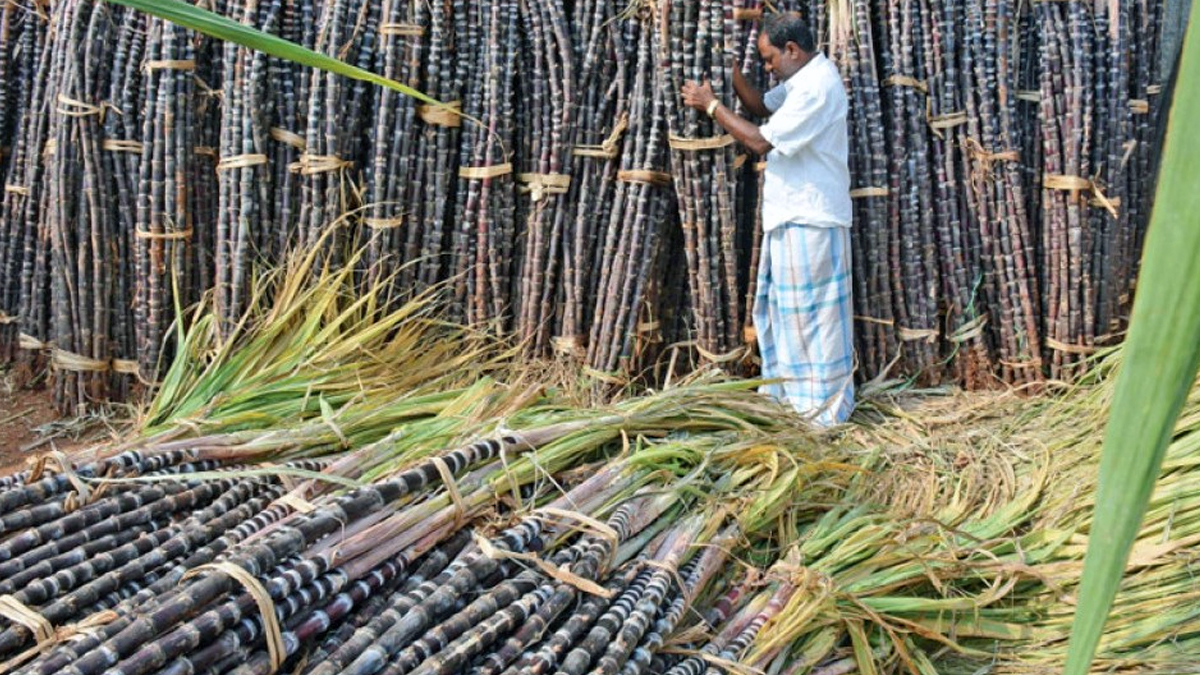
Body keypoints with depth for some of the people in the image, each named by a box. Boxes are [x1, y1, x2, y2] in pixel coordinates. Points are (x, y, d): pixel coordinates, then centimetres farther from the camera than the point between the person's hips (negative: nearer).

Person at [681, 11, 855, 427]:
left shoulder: (816, 87, -20)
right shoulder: (804, 78, 13)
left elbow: (761, 141, -21)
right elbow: (761, 105, 21)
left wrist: (711, 105, -12)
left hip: (810, 221, -11)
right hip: (792, 217, 11)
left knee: (812, 315, -3)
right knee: (779, 310, 17)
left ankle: (825, 409, 7)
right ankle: (791, 394, 28)